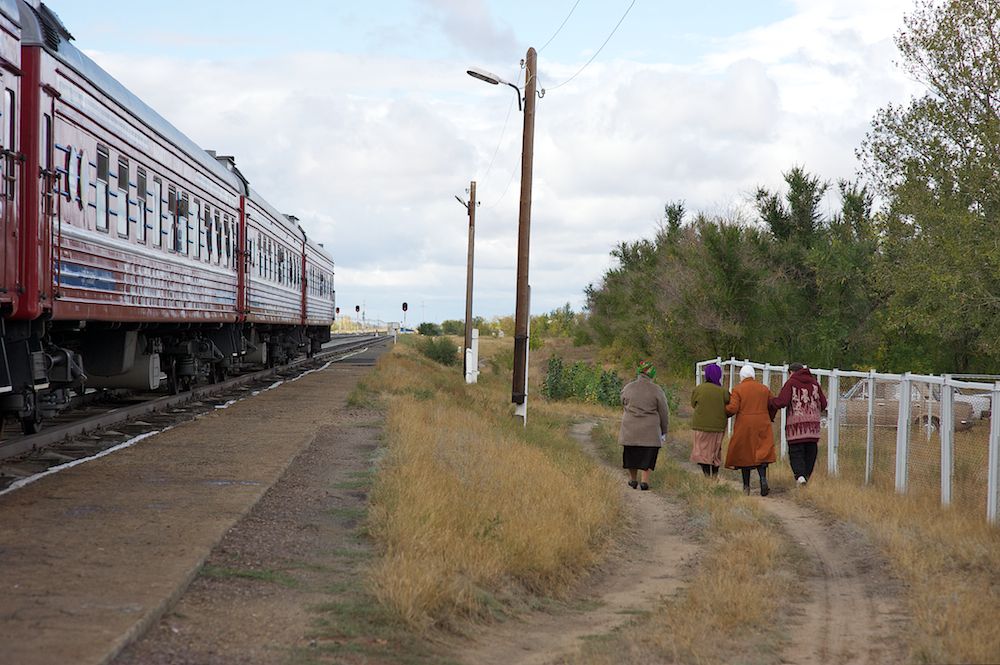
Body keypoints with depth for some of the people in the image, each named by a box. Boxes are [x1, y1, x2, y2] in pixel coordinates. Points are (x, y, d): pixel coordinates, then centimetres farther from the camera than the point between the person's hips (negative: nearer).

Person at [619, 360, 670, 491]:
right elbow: (663, 413, -3)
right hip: (650, 431, -2)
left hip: (630, 430, 2)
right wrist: (664, 431, 8)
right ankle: (645, 481, 2)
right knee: (648, 455, 9)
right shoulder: (656, 390, -7)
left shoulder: (628, 388, 1)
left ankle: (633, 480, 26)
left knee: (631, 454, 17)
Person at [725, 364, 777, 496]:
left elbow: (732, 408, -13)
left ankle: (746, 487, 13)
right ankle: (763, 479, -21)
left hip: (744, 426, -2)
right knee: (761, 453, 3)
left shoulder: (737, 390, -6)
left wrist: (724, 409, 7)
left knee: (745, 455, 9)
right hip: (762, 426, 2)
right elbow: (772, 406, 10)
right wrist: (769, 418, 28)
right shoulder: (764, 389, 5)